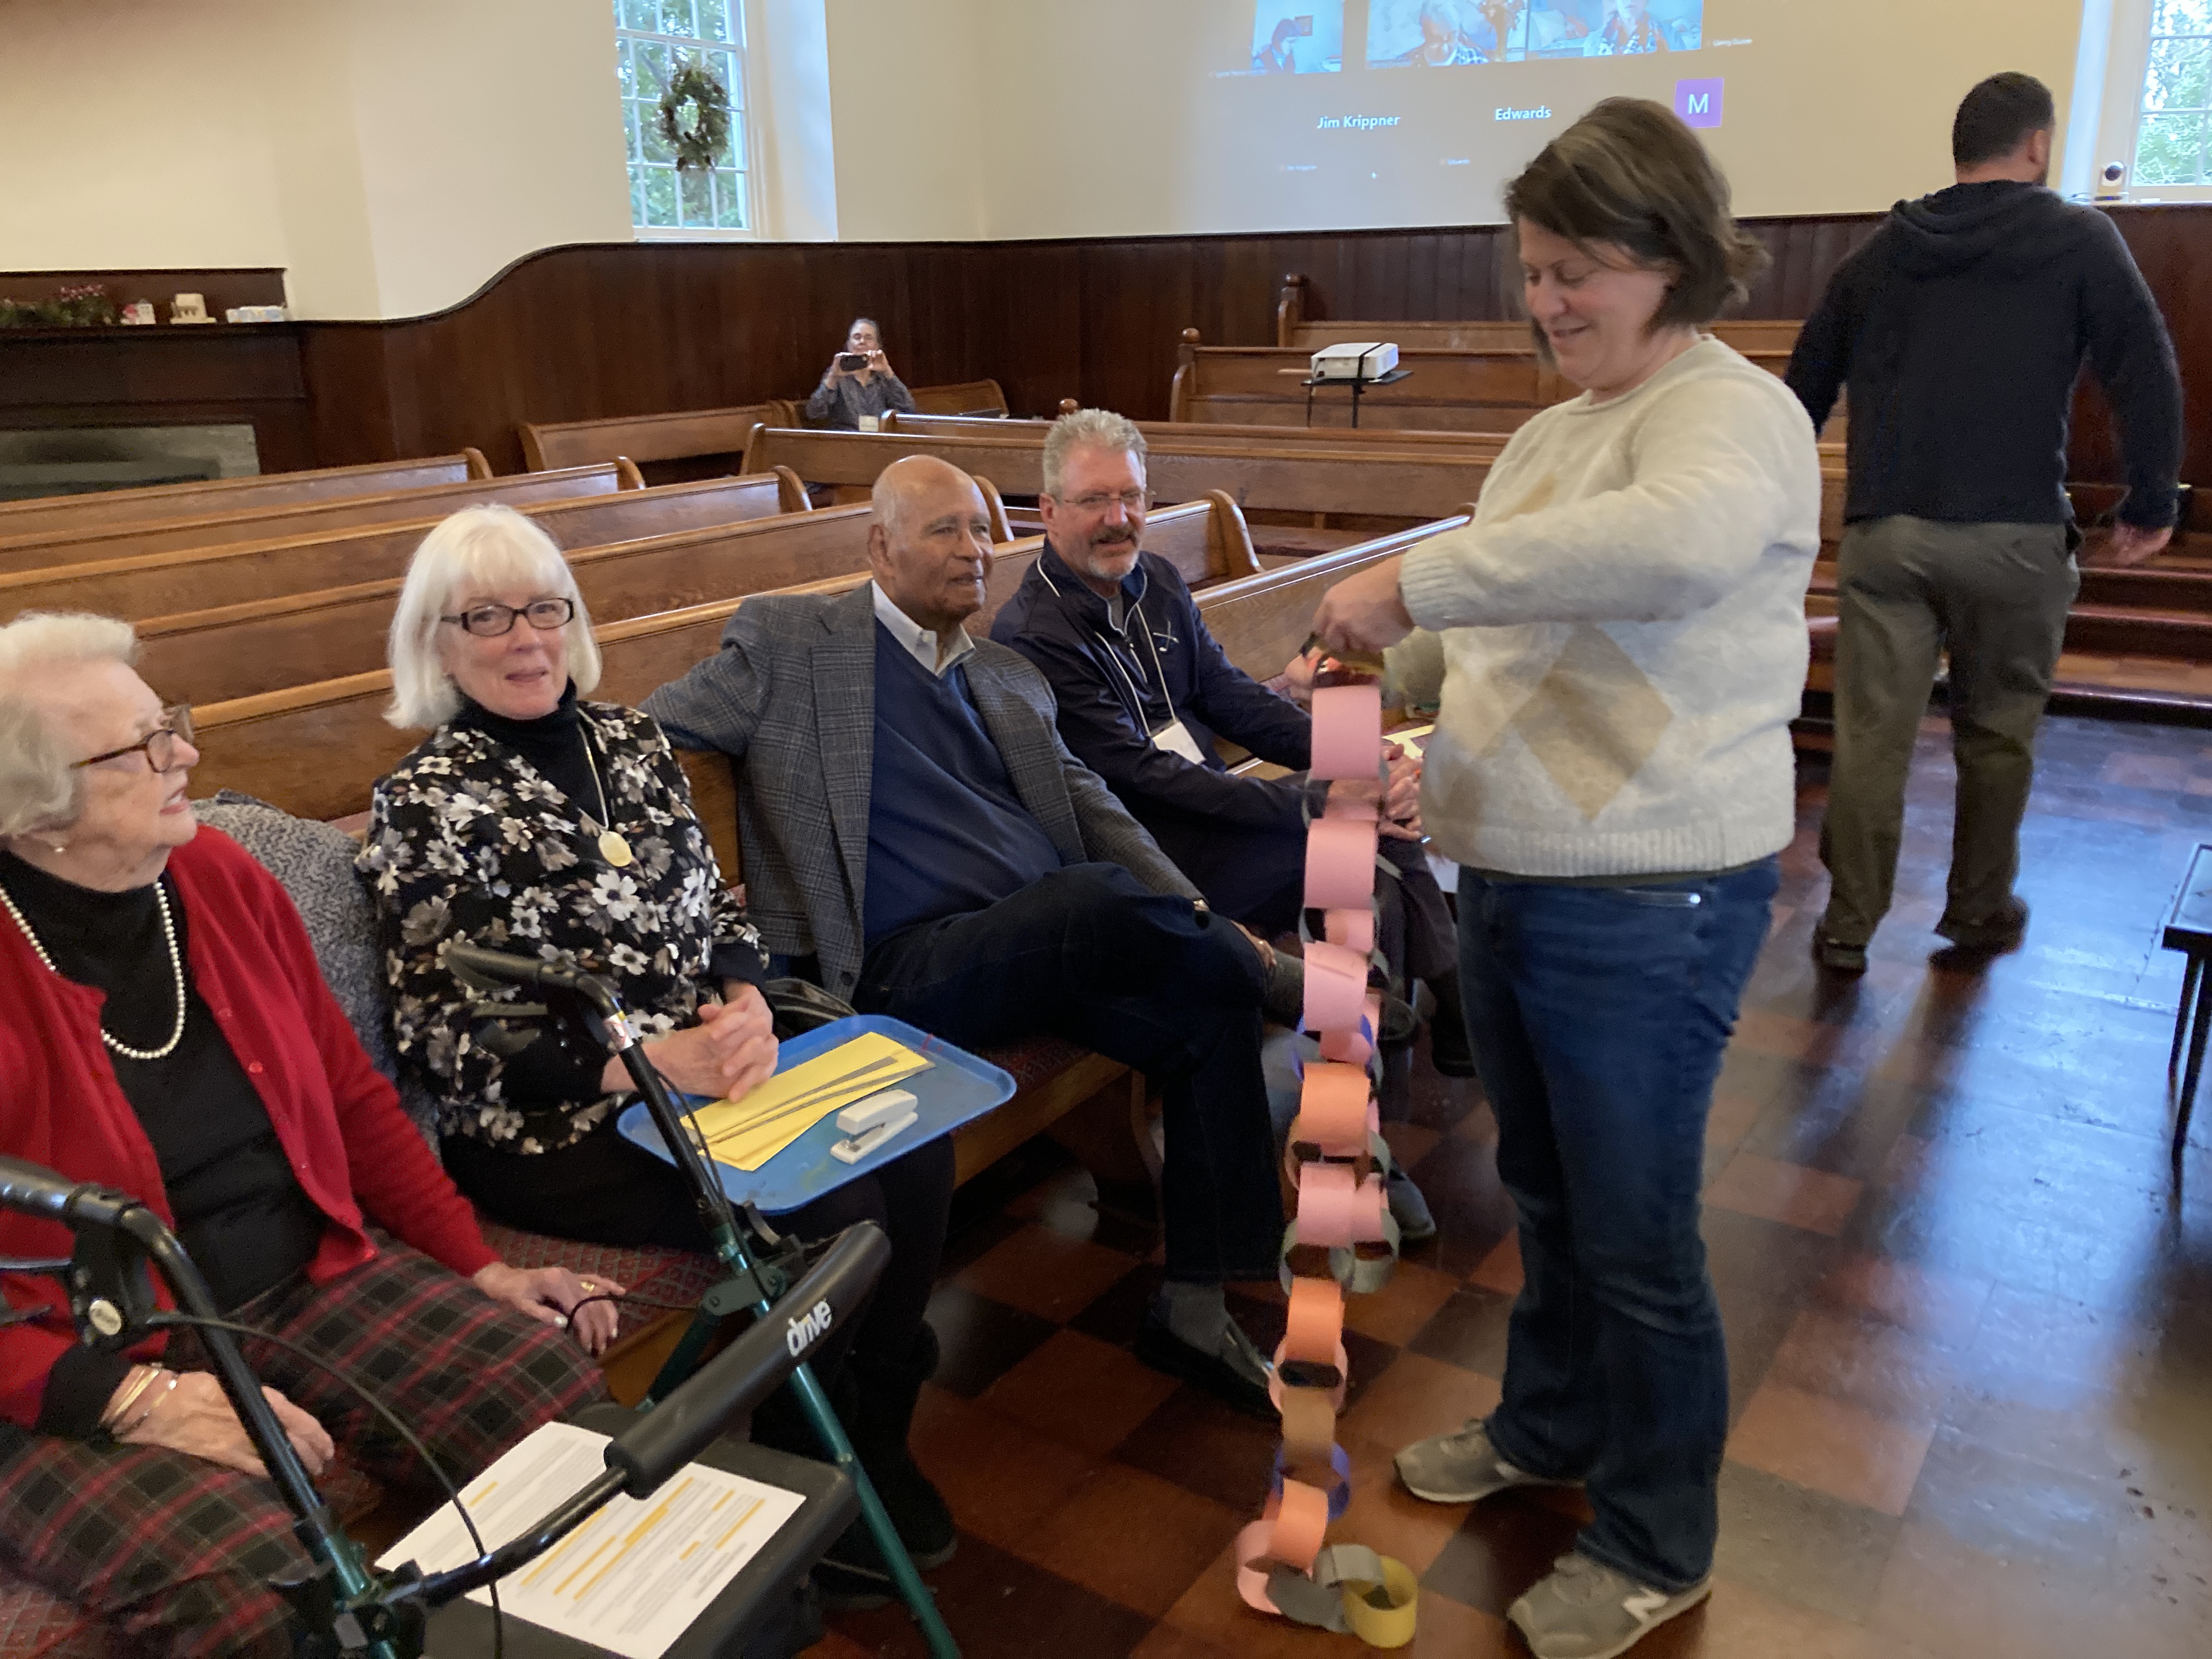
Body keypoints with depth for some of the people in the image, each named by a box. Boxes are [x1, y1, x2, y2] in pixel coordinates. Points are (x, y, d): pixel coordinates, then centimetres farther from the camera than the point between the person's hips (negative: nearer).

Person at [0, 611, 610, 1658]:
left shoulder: (219, 878, 4)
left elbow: (352, 1095, 11)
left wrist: (478, 1266, 7)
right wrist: (135, 1398, -24)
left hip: (315, 1286, 6)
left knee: (575, 1413, -15)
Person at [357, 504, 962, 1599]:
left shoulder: (627, 738, 9)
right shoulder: (425, 802, -7)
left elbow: (719, 907, 13)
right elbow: (452, 1036, -11)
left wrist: (744, 1005, -10)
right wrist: (650, 1061, -22)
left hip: (711, 1062, 6)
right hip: (552, 1121, -6)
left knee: (913, 1147, -16)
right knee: (833, 1208, -22)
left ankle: (878, 1436, 5)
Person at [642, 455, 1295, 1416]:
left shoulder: (1012, 681, 23)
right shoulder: (788, 642, 7)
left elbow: (1093, 810, 19)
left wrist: (1198, 918, 3)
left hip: (1058, 945, 6)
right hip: (907, 967, -6)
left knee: (1210, 999, -19)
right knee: (1090, 896, -34)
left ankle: (1193, 1309, -9)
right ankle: (1274, 973, -7)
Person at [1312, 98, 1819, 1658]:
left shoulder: (1729, 411, -15)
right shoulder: (1557, 431, 13)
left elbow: (1683, 538, -39)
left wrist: (1417, 576, -35)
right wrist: (1381, 663, 4)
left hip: (1648, 901, -8)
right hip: (1516, 874, 9)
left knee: (1635, 1234, 6)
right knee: (1548, 1188, 23)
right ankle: (1551, 1427, 46)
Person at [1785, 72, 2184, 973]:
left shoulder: (1883, 248, 13)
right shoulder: (2078, 237, 3)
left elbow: (1806, 382, 16)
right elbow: (2147, 374, -3)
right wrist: (2152, 503, 4)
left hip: (1884, 533, 2)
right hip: (2013, 536, -2)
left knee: (1870, 736, 3)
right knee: (1996, 735, 13)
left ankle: (1847, 926, 6)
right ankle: (1979, 913, 25)